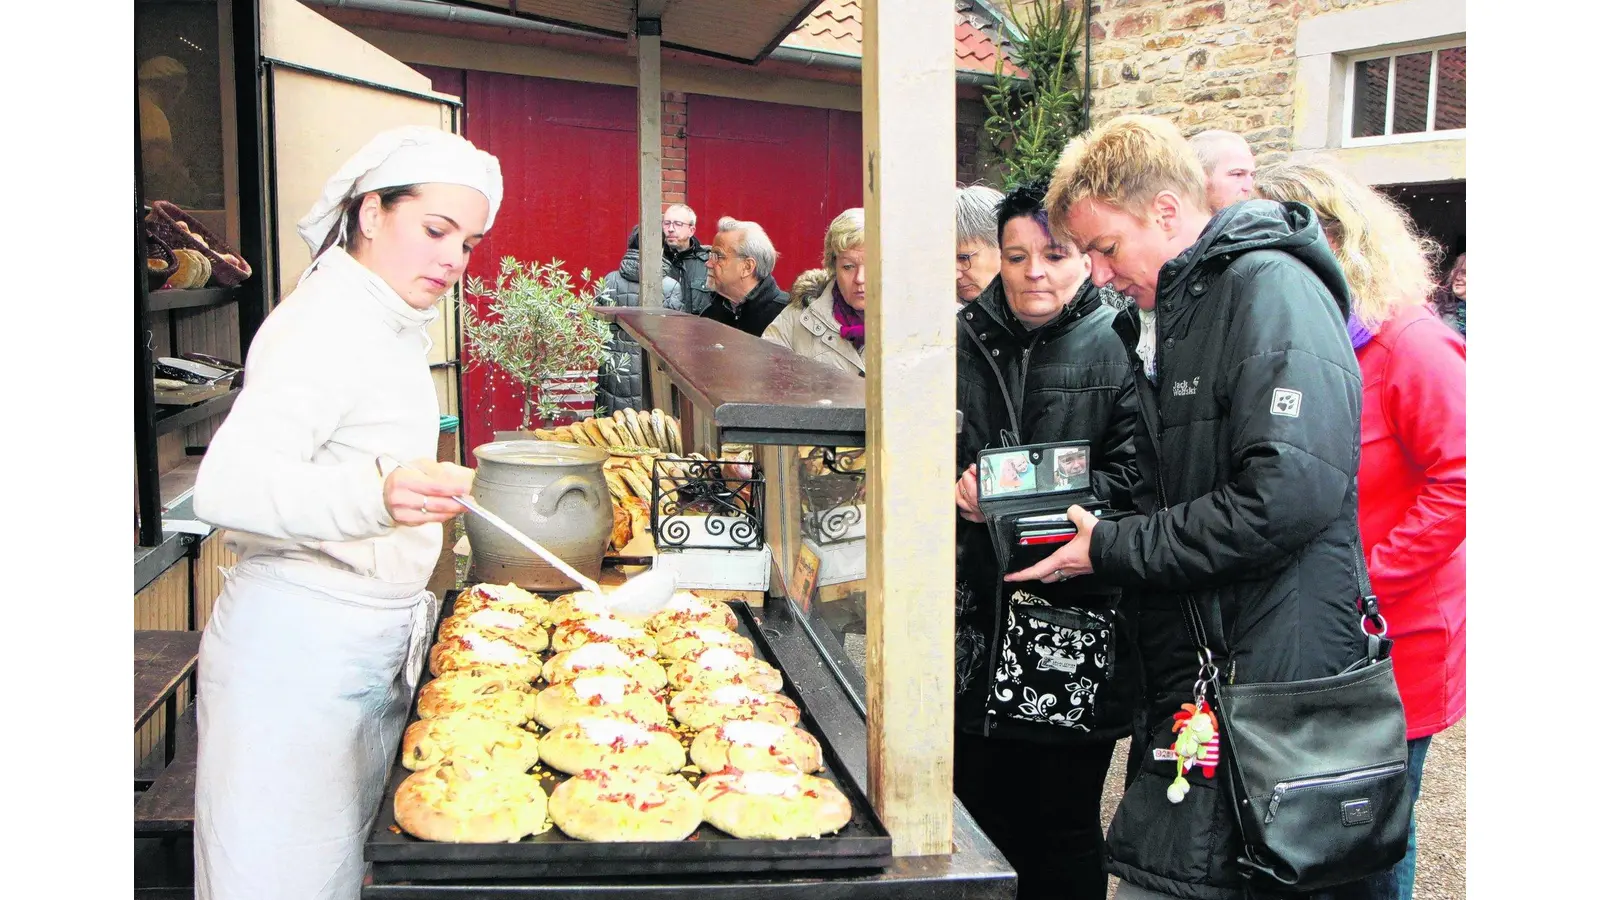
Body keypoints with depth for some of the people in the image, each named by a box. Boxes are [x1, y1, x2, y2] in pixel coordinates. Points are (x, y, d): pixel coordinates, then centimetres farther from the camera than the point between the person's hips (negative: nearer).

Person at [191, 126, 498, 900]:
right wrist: (377, 494, -45)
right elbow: (225, 485, -30)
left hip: (364, 645, 9)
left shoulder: (380, 323, 14)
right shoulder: (326, 324, -17)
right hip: (301, 647, -9)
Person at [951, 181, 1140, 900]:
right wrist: (955, 487, -10)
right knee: (978, 802, 13)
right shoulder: (966, 343, 7)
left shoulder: (1118, 349, -4)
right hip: (977, 617, 4)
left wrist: (1044, 493, -22)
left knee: (1063, 823, 8)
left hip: (1076, 620, -3)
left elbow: (1132, 484, -10)